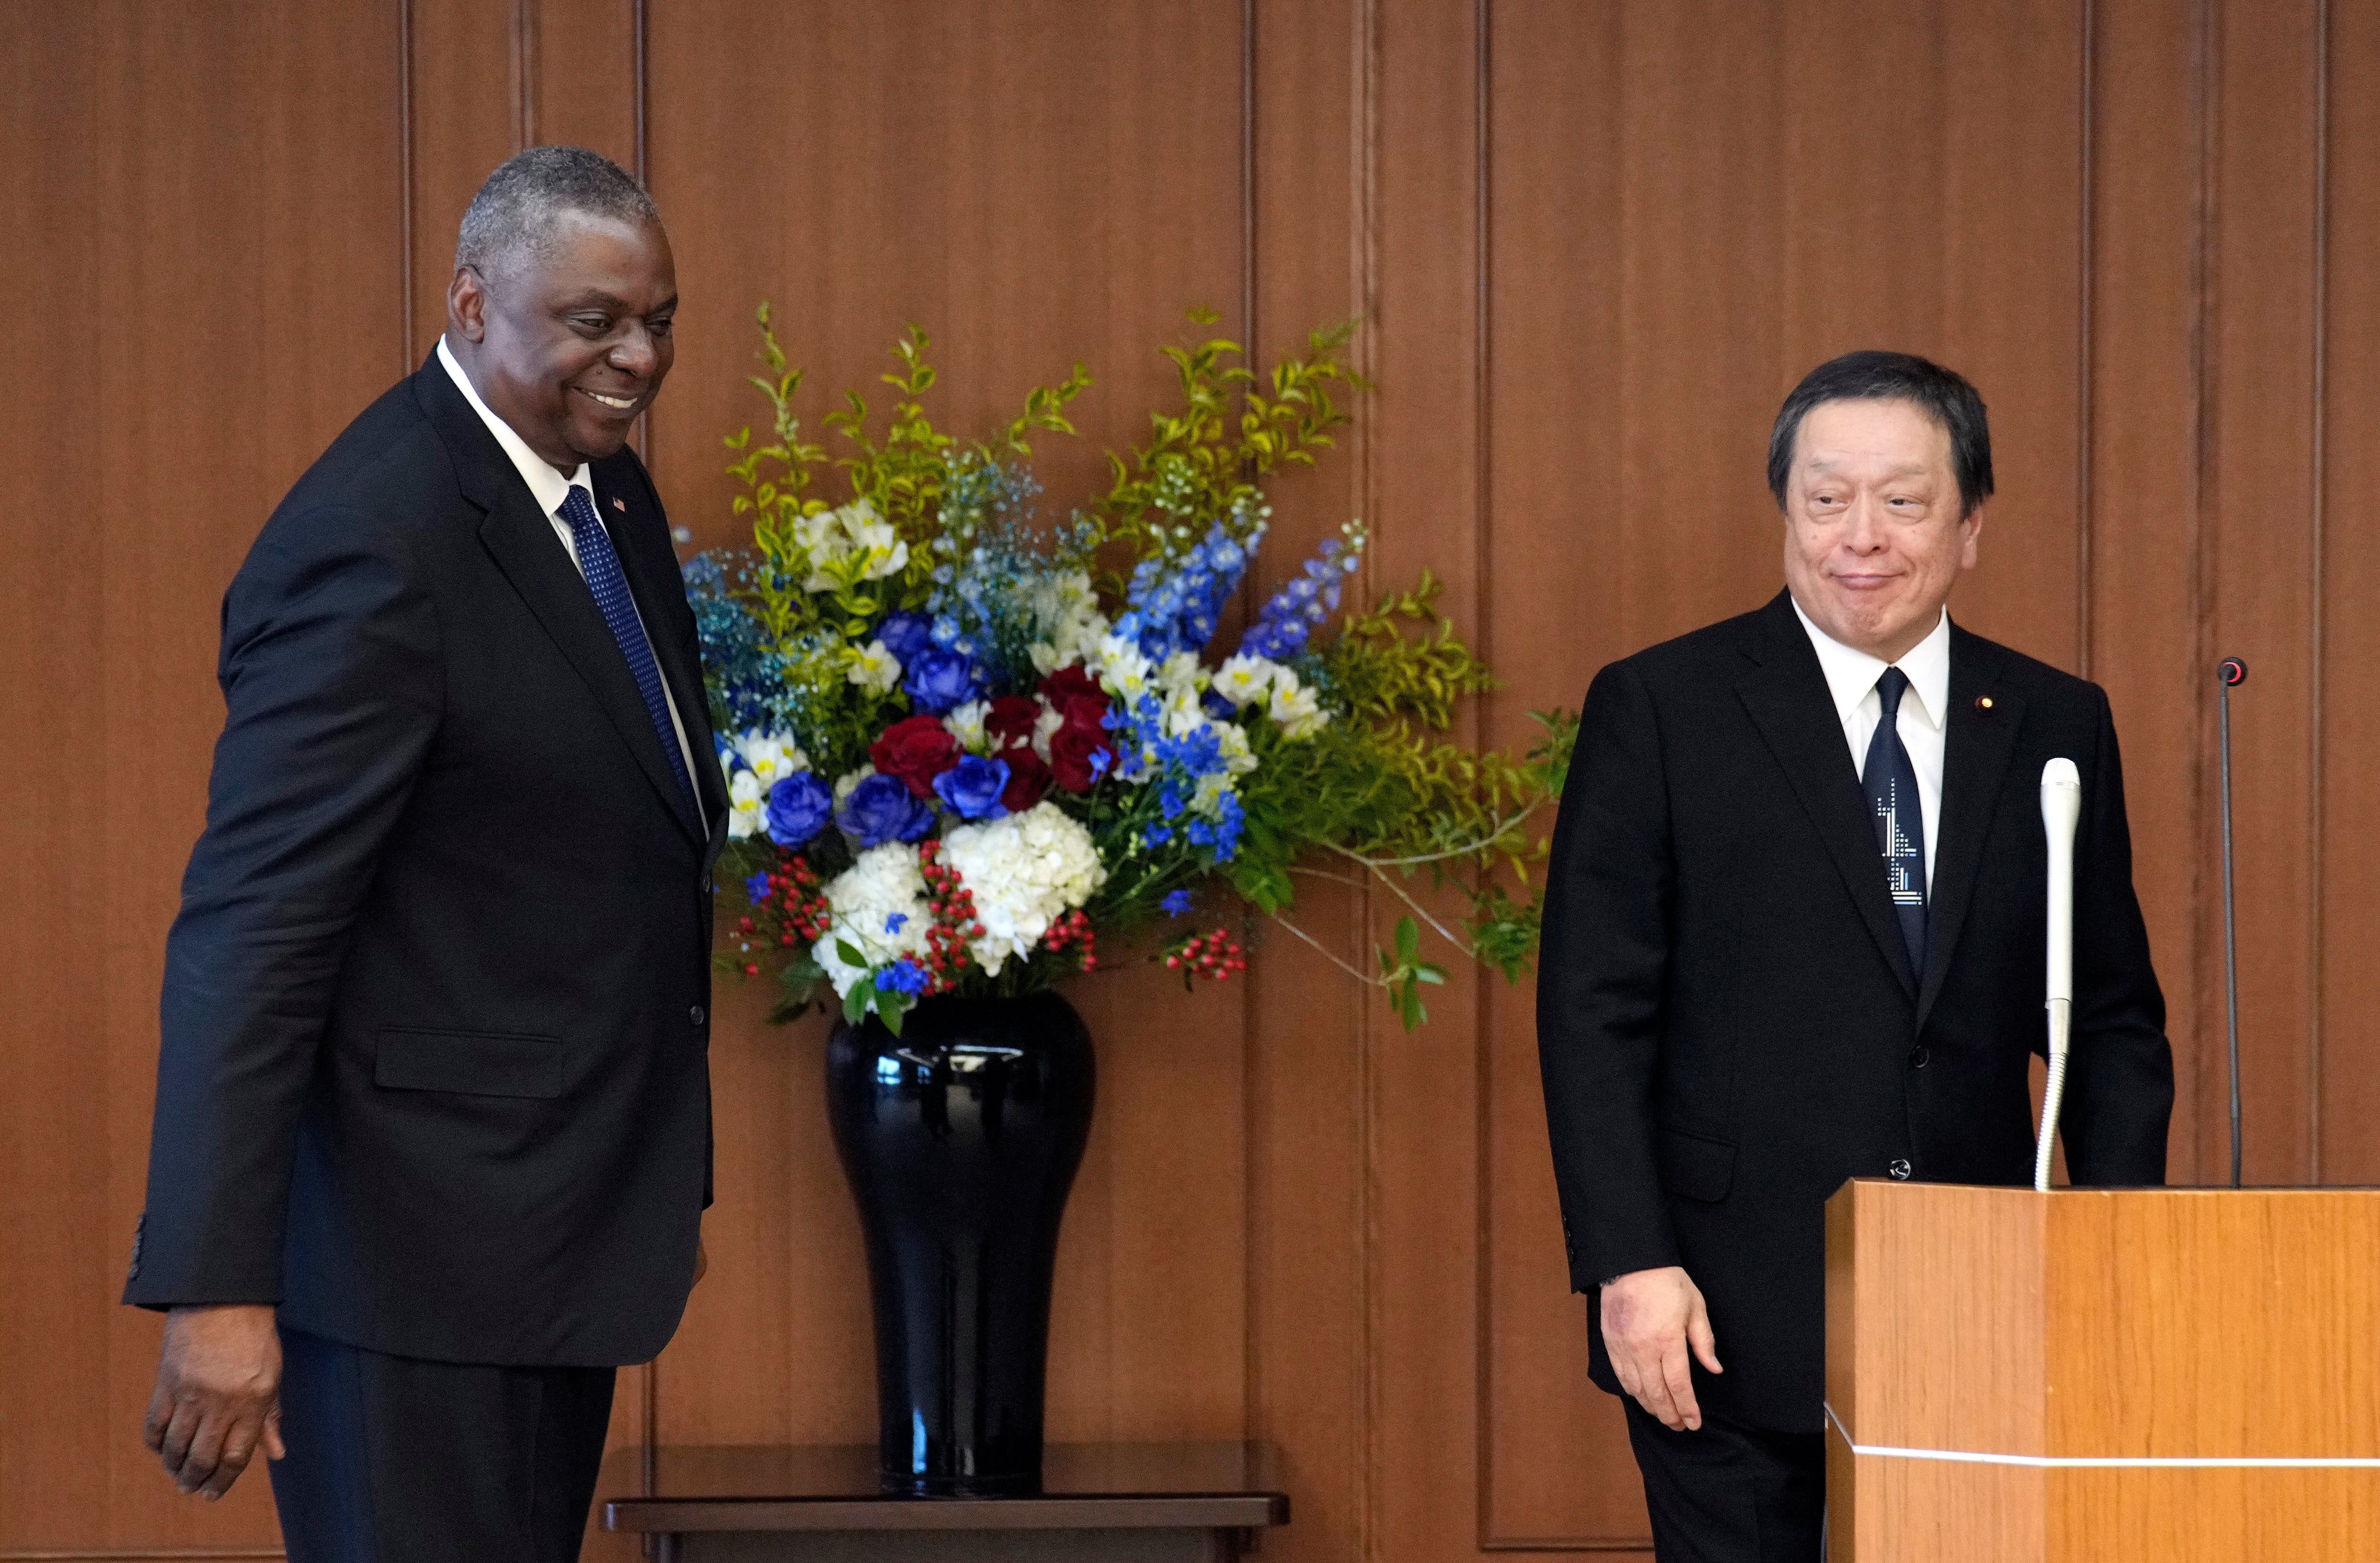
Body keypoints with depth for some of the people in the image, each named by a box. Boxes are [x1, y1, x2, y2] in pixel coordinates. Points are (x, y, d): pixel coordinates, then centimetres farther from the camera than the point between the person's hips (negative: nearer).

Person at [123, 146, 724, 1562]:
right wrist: (217, 1290, -26)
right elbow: (253, 927, -23)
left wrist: (670, 1181, 21)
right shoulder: (376, 547, -20)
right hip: (421, 1249, -9)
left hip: (569, 1227, 9)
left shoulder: (604, 489, 9)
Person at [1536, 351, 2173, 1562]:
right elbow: (1593, 1014, -4)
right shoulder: (1658, 710, -1)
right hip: (1733, 1323, -3)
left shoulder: (2055, 726, 8)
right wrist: (1629, 1266, -13)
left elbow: (2114, 1020, 11)